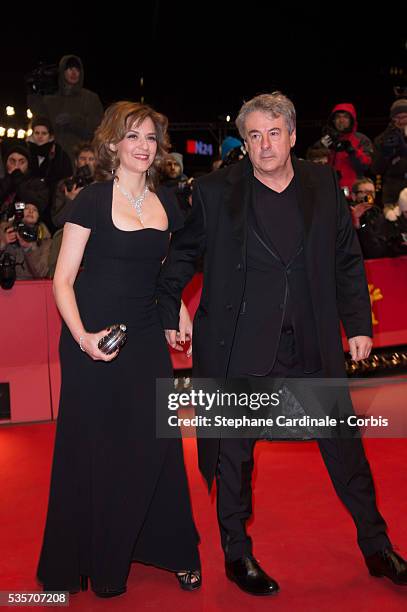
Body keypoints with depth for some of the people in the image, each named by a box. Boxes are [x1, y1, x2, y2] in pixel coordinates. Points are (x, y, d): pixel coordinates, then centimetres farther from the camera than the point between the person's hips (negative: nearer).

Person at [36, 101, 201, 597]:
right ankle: (94, 559, 26)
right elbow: (63, 280, -9)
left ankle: (171, 550, 26)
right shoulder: (92, 201, -8)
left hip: (147, 338, 4)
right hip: (94, 340, -4)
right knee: (93, 449, 7)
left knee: (156, 443, 8)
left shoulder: (165, 203, 7)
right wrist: (82, 336, -22)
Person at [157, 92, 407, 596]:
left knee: (344, 444, 12)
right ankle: (237, 555, 30)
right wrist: (169, 317, 5)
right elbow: (180, 256, 5)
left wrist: (358, 323, 5)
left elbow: (348, 259, 8)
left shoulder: (324, 184, 3)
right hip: (239, 344, -2)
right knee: (235, 451, 10)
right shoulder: (215, 191, -4)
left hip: (312, 345, 3)